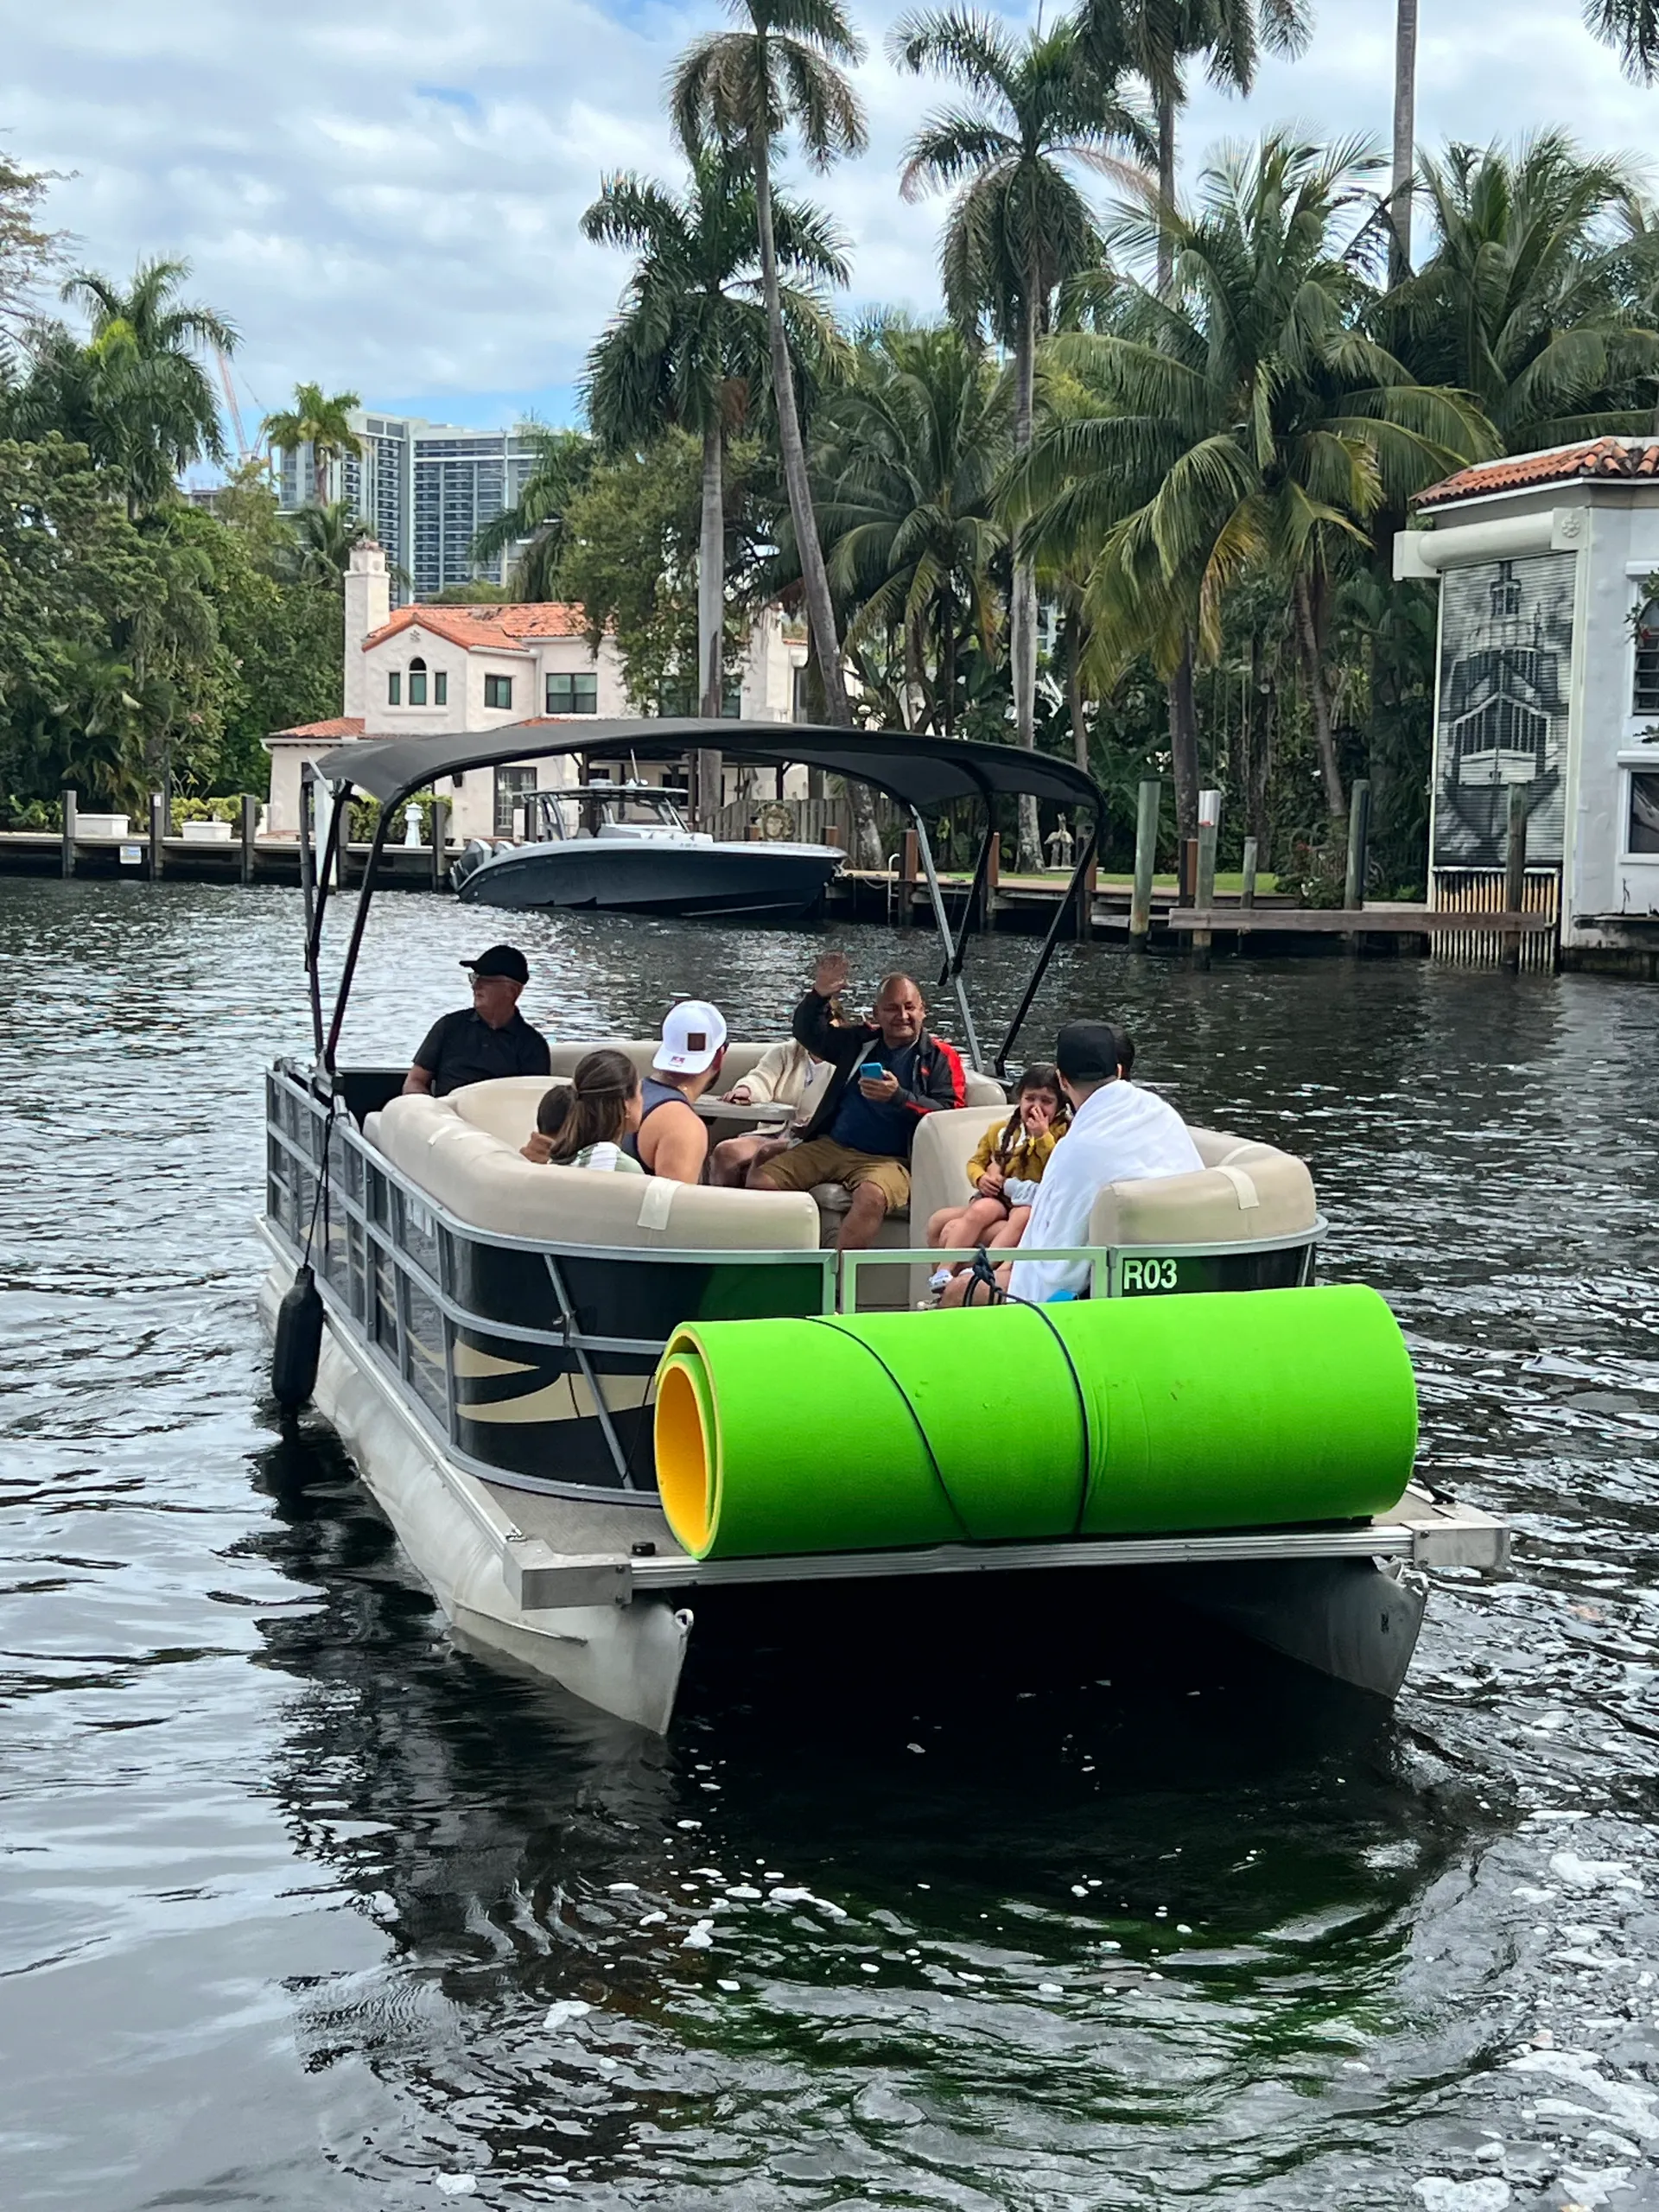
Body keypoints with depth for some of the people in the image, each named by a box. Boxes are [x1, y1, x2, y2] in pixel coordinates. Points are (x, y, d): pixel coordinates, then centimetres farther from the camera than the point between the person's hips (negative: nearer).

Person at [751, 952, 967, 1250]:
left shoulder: (941, 1057, 4)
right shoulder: (860, 1040, 17)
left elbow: (950, 1115, -8)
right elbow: (808, 1033, 23)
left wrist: (899, 1097, -21)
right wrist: (819, 996, 3)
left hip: (889, 1158, -5)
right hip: (831, 1147, 6)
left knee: (871, 1197, -39)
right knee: (763, 1181, -13)